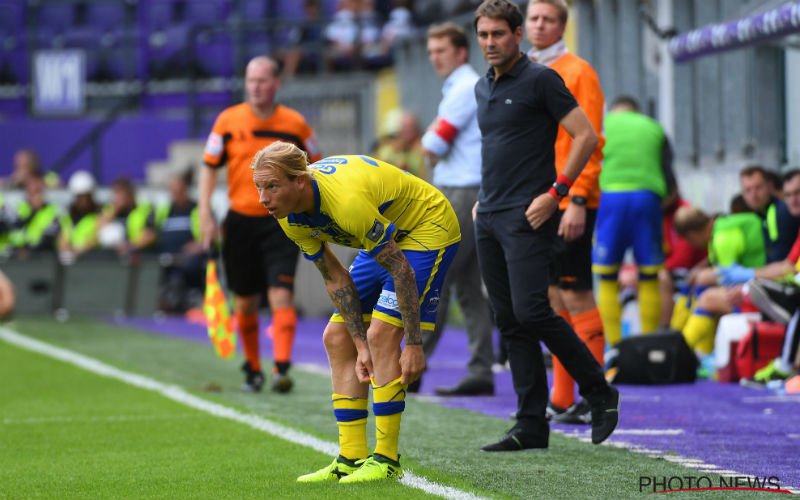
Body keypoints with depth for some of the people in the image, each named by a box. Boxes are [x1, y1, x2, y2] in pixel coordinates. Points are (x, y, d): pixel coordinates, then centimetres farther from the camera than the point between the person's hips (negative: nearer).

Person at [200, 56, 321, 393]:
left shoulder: (295, 124, -1)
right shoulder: (228, 121, 0)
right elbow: (209, 168, 5)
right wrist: (205, 215, -3)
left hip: (281, 222, -2)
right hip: (240, 220, 2)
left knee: (281, 294, -15)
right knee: (245, 301, 9)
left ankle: (282, 368, -20)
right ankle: (252, 369, 24)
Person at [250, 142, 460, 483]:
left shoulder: (347, 201, -38)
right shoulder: (291, 216, -13)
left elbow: (402, 269, -31)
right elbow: (335, 279, -4)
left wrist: (413, 344, -28)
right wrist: (361, 344, -9)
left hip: (430, 228, -8)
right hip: (390, 236, 8)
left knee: (381, 334, -20)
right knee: (338, 338, 1)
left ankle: (386, 461, -14)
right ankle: (351, 459, 4)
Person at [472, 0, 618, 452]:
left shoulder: (540, 80, -7)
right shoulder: (483, 88, 16)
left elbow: (586, 136, -11)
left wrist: (555, 193, -14)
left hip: (528, 216, -8)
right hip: (489, 218, 8)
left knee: (530, 311, -16)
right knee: (509, 322, 4)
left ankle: (599, 390, 1)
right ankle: (532, 425, 5)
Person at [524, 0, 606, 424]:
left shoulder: (578, 72, -4)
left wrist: (578, 200, -18)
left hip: (567, 203, -7)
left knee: (575, 297, -7)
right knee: (553, 301, 8)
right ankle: (561, 400, 11)